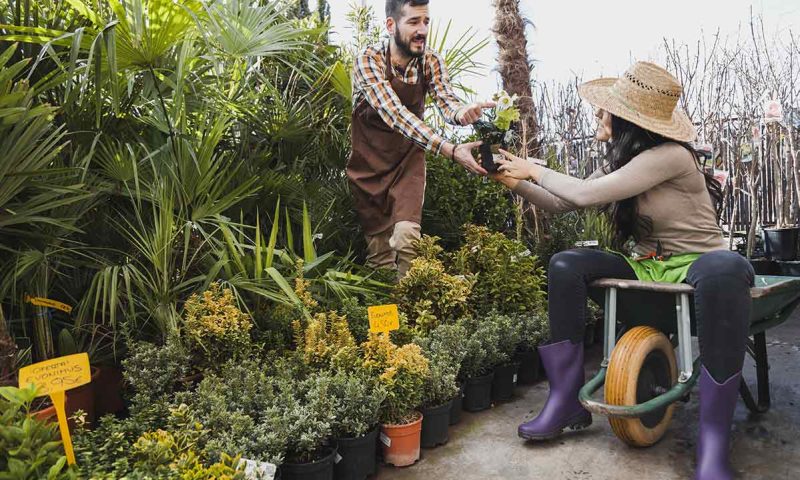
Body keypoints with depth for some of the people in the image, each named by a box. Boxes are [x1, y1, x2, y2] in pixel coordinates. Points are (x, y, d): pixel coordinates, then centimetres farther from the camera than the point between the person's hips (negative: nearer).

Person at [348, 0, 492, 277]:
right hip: (369, 161, -1)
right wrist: (450, 150, -44)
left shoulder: (431, 61, -6)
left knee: (406, 235, -19)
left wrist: (462, 112, -47)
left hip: (409, 160, 2)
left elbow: (446, 103, -21)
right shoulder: (369, 60, -20)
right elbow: (393, 113, -33)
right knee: (378, 246, 5)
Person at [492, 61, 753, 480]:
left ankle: (713, 444, -35)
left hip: (697, 266, -7)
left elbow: (585, 195, -25)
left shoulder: (670, 155, -20)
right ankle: (567, 401, -12)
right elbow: (561, 204, 8)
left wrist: (536, 169, -11)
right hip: (646, 267, 7)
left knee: (727, 268, -41)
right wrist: (515, 180, -3)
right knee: (566, 264, -14)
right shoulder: (620, 163, 5)